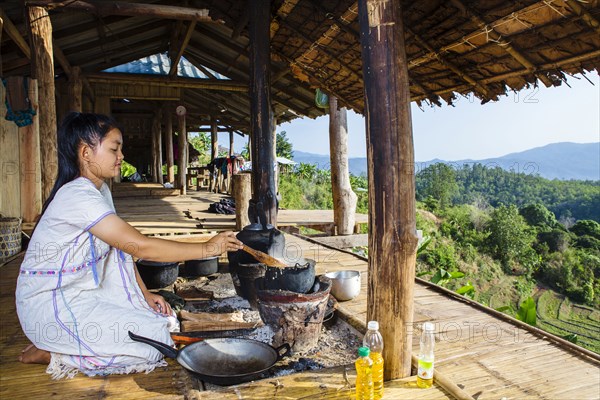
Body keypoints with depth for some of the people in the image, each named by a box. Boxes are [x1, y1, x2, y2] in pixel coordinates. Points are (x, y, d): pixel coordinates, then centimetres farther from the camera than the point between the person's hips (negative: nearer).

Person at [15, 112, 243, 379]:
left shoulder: (100, 190, 7)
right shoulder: (78, 197, -25)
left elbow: (122, 249, 8)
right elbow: (140, 247, -30)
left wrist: (145, 293, 0)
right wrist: (206, 249, -25)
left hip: (82, 294, 10)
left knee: (164, 320, 4)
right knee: (155, 339, -17)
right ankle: (52, 354, -4)